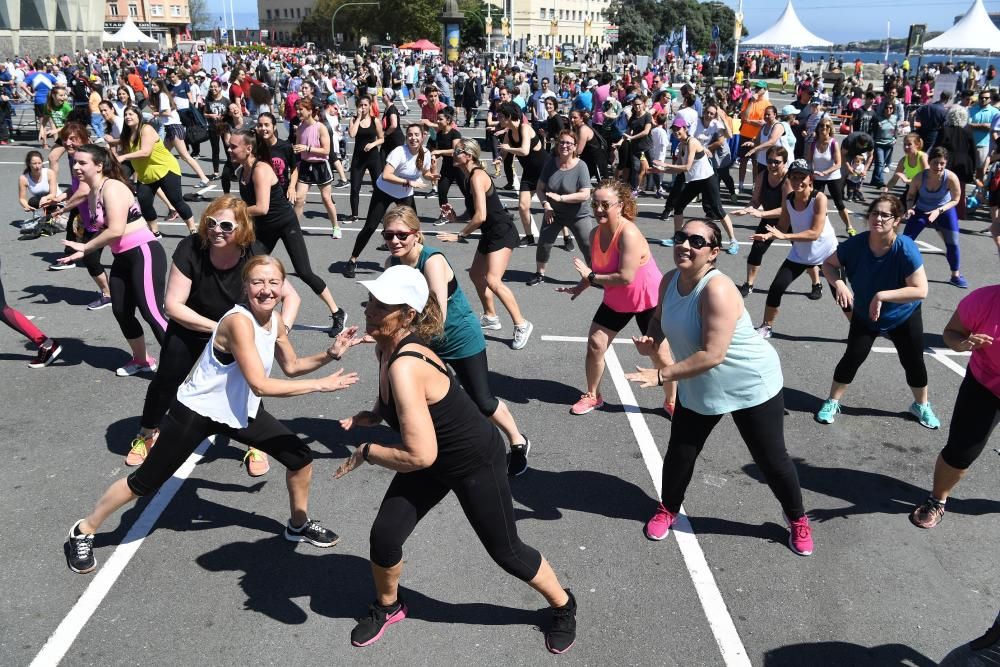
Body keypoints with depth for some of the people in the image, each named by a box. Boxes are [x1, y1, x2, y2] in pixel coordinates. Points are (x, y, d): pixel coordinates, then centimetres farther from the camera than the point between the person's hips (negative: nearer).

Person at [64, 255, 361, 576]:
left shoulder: (275, 320, -6)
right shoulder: (239, 321, -31)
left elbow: (292, 366, 10)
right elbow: (260, 385, -34)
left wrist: (330, 354, -6)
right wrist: (321, 384, -30)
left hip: (240, 412, 8)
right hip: (196, 412, -7)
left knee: (300, 456, 6)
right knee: (145, 481, 3)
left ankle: (299, 524, 30)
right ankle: (84, 531, 28)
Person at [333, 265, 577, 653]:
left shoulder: (405, 366, -37)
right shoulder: (387, 348, -10)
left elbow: (420, 456, -36)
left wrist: (366, 452, -22)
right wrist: (372, 416, -4)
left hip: (476, 462, -7)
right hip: (437, 457, 7)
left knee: (506, 551, 9)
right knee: (384, 536, 4)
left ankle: (563, 607, 36)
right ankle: (387, 607, 34)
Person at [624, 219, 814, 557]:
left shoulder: (717, 290, -32)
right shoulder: (670, 280, -8)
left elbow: (712, 355, -35)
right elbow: (660, 316, 13)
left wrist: (660, 374, -31)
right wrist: (652, 340, -9)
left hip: (752, 386, -6)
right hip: (698, 389, 6)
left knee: (771, 460, 8)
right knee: (679, 454, 10)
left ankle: (798, 520, 34)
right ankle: (668, 509, 38)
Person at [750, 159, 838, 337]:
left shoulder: (819, 198, -24)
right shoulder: (788, 199, -10)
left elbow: (815, 233, -29)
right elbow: (783, 226, -1)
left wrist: (784, 236, -36)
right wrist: (768, 235, -23)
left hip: (827, 252, -4)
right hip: (800, 254, 4)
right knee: (776, 288, -2)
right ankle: (766, 327, 15)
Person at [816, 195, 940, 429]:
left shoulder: (905, 248, -31)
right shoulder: (856, 243, -24)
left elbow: (920, 290, -33)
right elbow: (829, 264, -9)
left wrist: (881, 296, -38)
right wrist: (838, 283, -30)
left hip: (903, 316, -1)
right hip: (865, 315, 1)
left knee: (913, 362, 11)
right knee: (852, 357, -5)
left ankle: (921, 406, 37)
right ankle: (832, 403, 15)